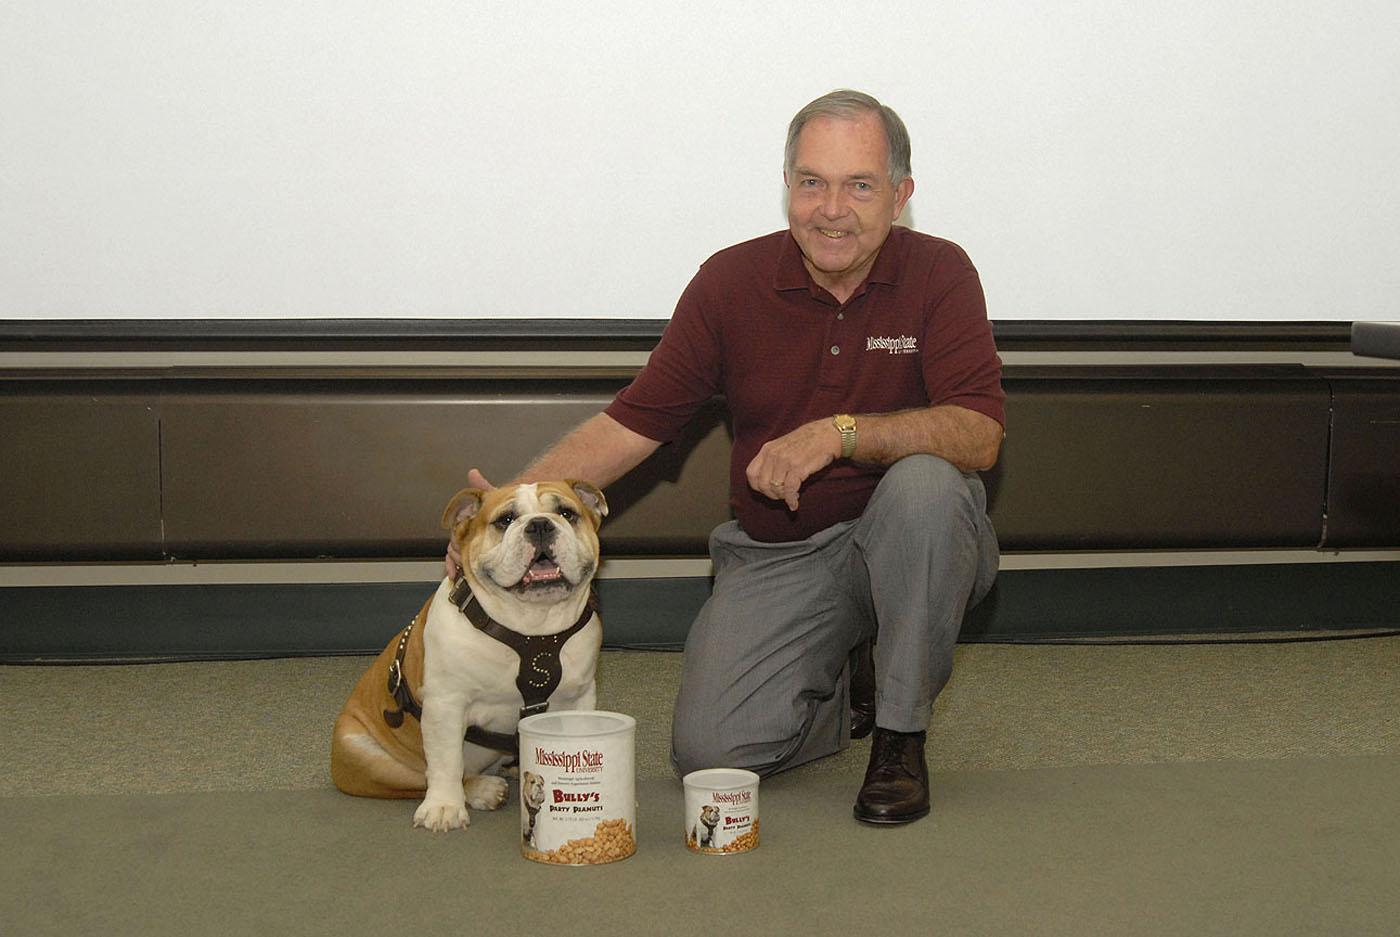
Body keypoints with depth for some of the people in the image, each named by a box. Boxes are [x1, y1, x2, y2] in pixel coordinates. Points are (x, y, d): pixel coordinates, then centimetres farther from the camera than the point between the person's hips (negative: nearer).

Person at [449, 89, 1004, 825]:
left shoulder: (938, 274, -10)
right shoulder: (731, 281, -6)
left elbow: (979, 434, -21)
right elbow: (634, 421, -4)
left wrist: (840, 432, -35)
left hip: (900, 543, -1)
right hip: (775, 557, 2)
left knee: (926, 481, -36)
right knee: (710, 747, -17)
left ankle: (902, 734, -14)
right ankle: (850, 684, 17)